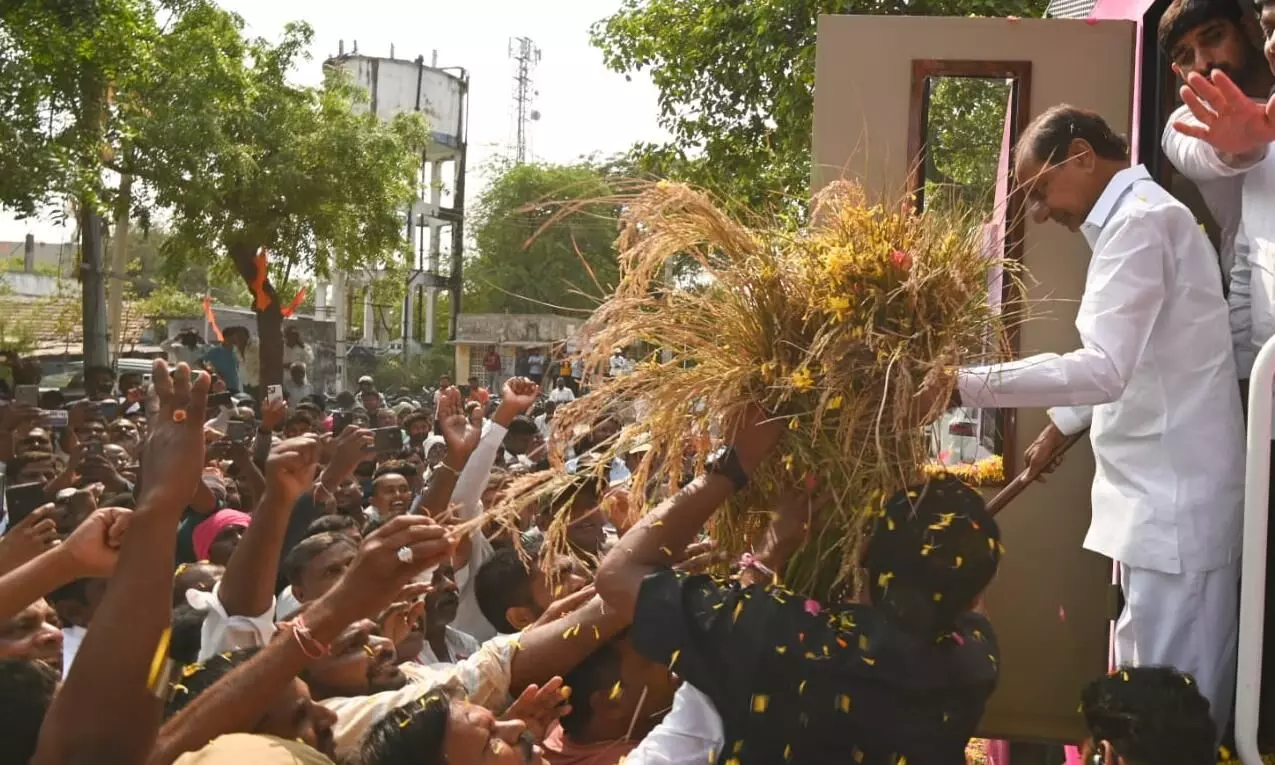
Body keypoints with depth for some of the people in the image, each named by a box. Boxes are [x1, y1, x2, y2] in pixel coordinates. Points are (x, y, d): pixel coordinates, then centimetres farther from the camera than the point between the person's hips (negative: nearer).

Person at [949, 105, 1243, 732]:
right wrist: (1058, 429, 35)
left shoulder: (1141, 221, -15)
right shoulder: (1139, 220, 18)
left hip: (1173, 503, -10)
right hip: (1163, 495, 10)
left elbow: (1104, 367, -26)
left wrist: (965, 386, -25)